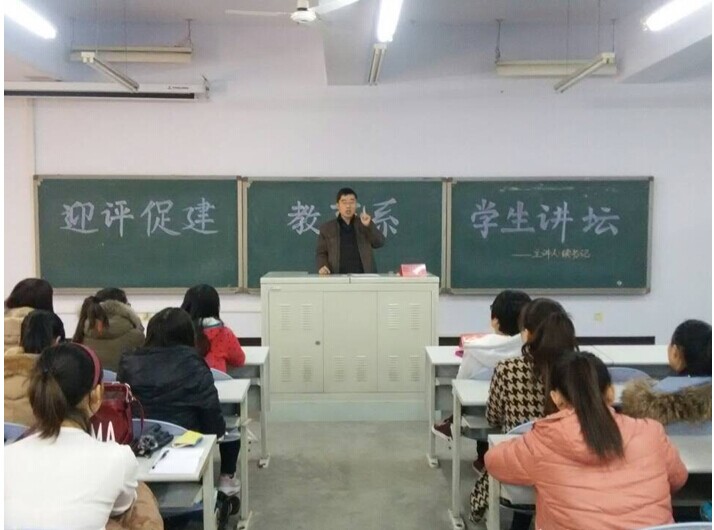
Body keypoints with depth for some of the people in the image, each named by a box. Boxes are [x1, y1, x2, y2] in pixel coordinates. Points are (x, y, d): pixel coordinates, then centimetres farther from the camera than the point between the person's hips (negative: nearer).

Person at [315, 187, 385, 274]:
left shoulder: (364, 225, 13)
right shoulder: (327, 228, 11)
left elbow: (379, 243, 4)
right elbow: (321, 253, 10)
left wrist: (369, 225, -10)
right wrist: (322, 266, -11)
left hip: (364, 277, 1)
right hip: (338, 277, -1)